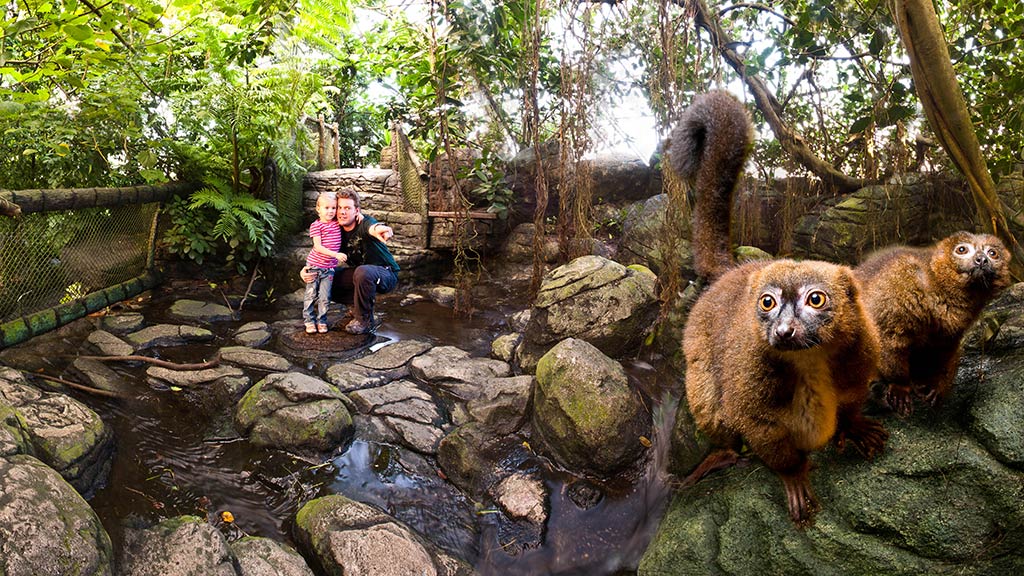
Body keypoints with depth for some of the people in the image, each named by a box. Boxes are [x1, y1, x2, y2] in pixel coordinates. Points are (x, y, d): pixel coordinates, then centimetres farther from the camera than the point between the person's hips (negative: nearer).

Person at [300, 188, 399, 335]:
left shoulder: (365, 222, -22)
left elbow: (371, 226, -48)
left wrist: (377, 229, -75)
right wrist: (305, 270, -20)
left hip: (386, 274, -7)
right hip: (359, 272, 7)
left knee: (362, 272, -39)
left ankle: (365, 321, -20)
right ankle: (357, 304, 11)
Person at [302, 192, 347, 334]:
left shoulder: (337, 222, 3)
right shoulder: (316, 225, -11)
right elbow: (318, 247, -18)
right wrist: (335, 254, -28)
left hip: (329, 267, 3)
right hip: (314, 265, -3)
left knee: (324, 296, 2)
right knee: (311, 294, 6)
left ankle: (321, 321, 16)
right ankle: (309, 321, 18)